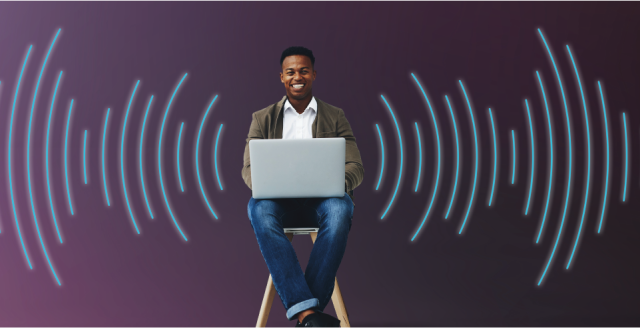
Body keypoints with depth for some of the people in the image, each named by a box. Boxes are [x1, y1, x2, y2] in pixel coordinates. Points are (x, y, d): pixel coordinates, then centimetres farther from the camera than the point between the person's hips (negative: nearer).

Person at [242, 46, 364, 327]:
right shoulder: (262, 119, 18)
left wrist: (338, 182, -18)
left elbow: (355, 167, 7)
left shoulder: (335, 117, 17)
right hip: (278, 201, 0)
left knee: (340, 208, -37)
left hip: (322, 201, 0)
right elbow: (248, 168, 7)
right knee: (258, 208, -36)